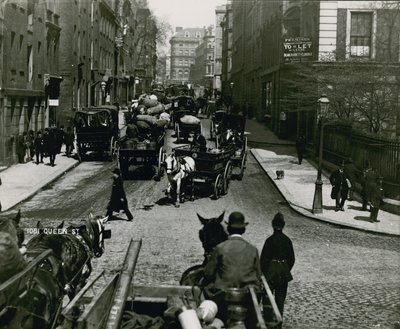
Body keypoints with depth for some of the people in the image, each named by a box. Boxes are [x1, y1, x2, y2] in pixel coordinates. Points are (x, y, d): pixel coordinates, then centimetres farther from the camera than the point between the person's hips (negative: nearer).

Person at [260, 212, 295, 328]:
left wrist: (262, 273, -2)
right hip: (283, 274, 4)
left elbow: (264, 259, -13)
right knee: (280, 299, 12)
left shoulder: (270, 240, -14)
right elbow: (292, 259, 6)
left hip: (270, 272, -4)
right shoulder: (287, 240, -1)